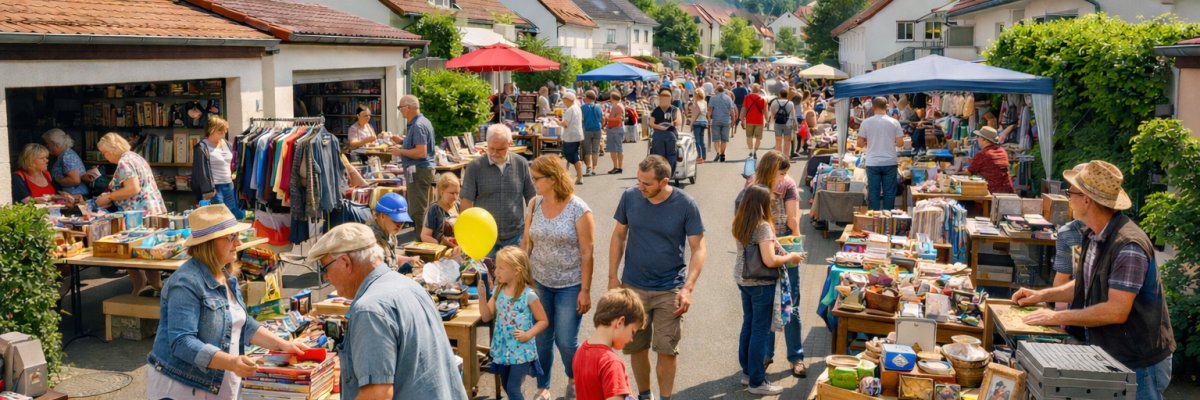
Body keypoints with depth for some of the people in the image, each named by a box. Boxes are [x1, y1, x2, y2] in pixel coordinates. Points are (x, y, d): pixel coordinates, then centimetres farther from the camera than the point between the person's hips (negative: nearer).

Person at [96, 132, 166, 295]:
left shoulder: (124, 162, -12)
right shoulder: (135, 157, 18)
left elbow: (133, 189, -22)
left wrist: (109, 197, -12)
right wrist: (111, 196, 20)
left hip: (140, 215, -10)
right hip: (155, 210, 10)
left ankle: (140, 291, -3)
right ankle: (156, 286, 20)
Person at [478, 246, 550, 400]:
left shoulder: (528, 295, -14)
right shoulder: (498, 291, 2)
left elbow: (543, 321, -7)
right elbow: (486, 317, 2)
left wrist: (528, 335, -20)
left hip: (521, 351, -6)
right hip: (503, 350, 6)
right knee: (507, 387, 16)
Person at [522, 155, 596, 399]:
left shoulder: (579, 210, -14)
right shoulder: (534, 205, 0)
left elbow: (587, 253, -11)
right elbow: (526, 243, 7)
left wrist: (585, 290, -11)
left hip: (570, 285, -4)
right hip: (539, 283, 4)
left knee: (566, 341, 2)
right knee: (541, 339, 9)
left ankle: (574, 379, 32)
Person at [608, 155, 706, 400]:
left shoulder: (686, 205, -12)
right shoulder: (630, 197, -6)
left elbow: (698, 249, -9)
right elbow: (619, 236, 6)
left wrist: (688, 288, -18)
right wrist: (613, 276, 3)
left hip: (670, 290, -2)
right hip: (633, 287, 2)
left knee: (667, 350, 1)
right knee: (636, 347, 12)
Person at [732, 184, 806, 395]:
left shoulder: (739, 223, 2)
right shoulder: (763, 227, -22)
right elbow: (770, 261, -27)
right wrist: (790, 257, -13)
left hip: (742, 279, 8)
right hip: (761, 284, -8)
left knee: (748, 325, 19)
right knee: (760, 330, 2)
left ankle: (748, 371, 31)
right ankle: (757, 382, 10)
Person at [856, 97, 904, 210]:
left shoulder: (866, 122, -3)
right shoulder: (894, 122, -2)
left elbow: (860, 143, -1)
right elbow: (900, 143, -2)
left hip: (872, 163, 0)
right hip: (889, 162, 0)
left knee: (873, 192, 5)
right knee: (889, 192, 7)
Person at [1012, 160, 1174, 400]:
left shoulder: (1128, 246, -26)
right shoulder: (1095, 236, 3)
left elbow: (1116, 311, -28)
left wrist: (1058, 317, -21)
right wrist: (1042, 295, 7)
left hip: (1139, 365, -8)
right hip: (1106, 354, 8)